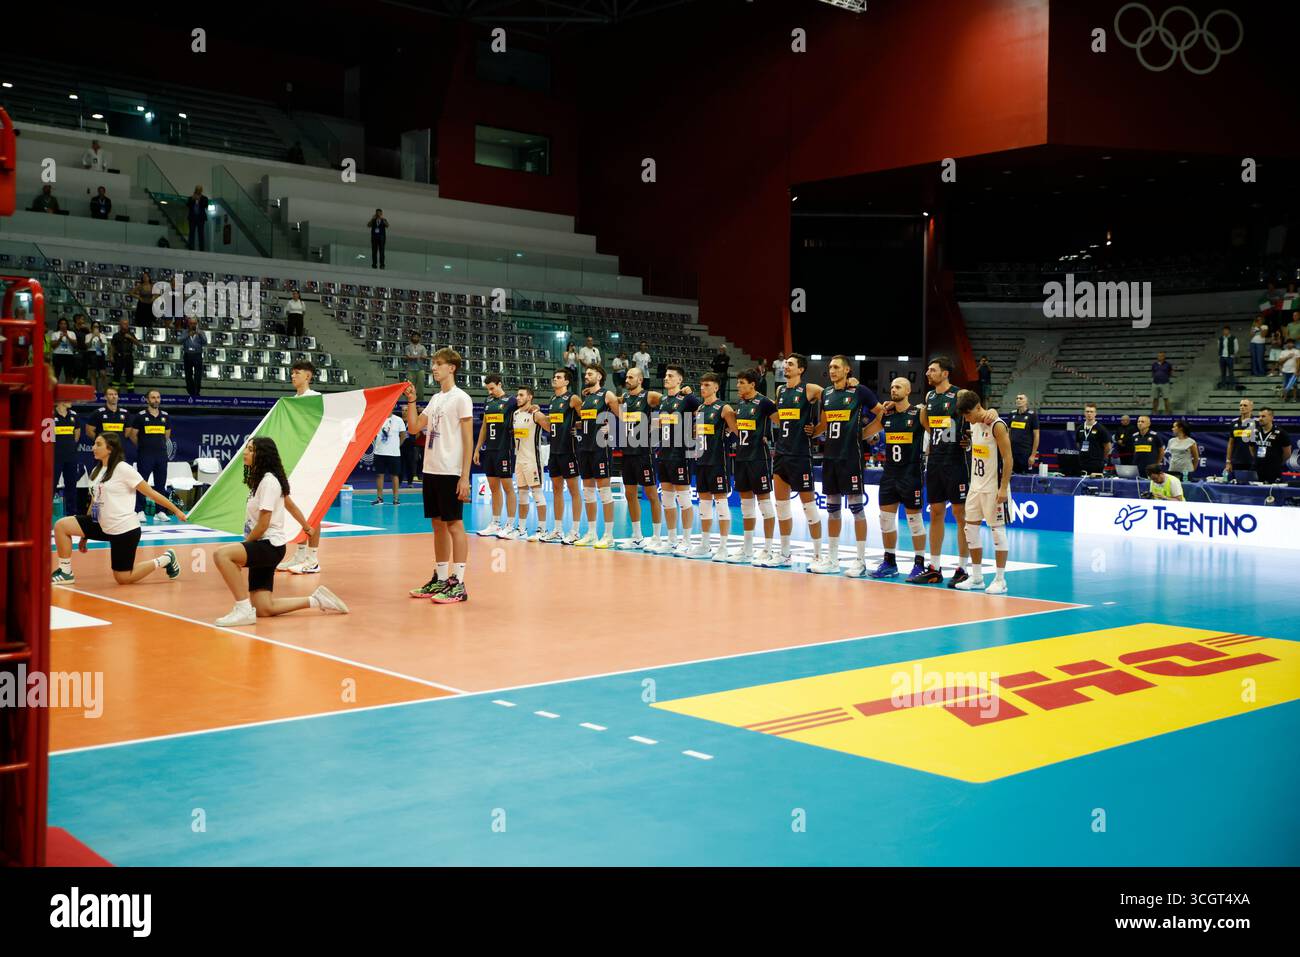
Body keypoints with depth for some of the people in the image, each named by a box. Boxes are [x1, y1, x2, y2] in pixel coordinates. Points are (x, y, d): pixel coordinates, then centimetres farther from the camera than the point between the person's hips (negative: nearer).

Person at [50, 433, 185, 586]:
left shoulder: (123, 469, -13)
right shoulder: (96, 471, 10)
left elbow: (151, 493, -11)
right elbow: (95, 503, 18)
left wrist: (177, 511, -9)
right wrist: (85, 535, 21)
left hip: (125, 529, -7)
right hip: (103, 526, 7)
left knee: (123, 579, -3)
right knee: (61, 525, -6)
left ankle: (165, 559, 16)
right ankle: (65, 572, 5)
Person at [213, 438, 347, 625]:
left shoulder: (269, 481, -14)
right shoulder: (260, 479, 14)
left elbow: (263, 525, -18)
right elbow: (290, 505, 28)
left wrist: (243, 548, -8)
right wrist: (307, 527, 41)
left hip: (270, 546, -9)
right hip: (260, 549, 9)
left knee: (222, 555, -31)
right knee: (264, 609, 2)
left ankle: (244, 609, -28)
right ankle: (316, 600, 13)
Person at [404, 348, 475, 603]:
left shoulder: (461, 398, -7)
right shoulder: (435, 399, 15)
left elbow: (468, 440, -10)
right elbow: (413, 428, 14)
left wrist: (465, 476, -15)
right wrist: (411, 401, 2)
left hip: (451, 472, -8)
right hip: (431, 470, 8)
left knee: (454, 525, -5)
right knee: (438, 525, 11)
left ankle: (458, 584, -2)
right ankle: (440, 579, 18)